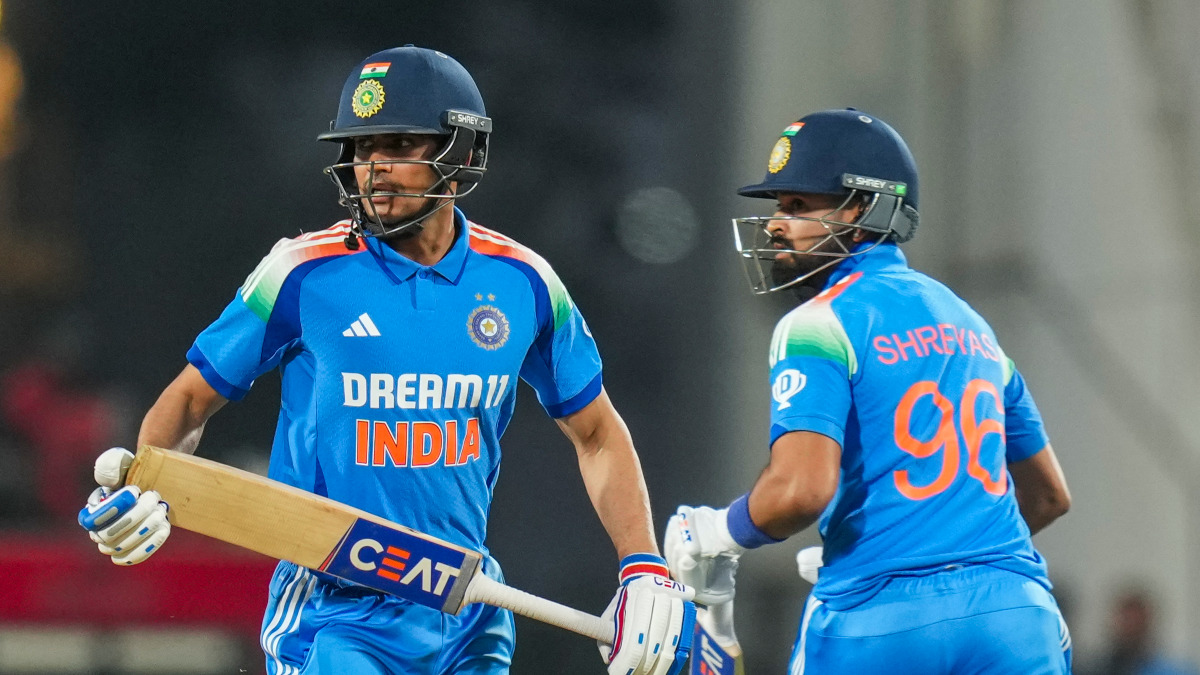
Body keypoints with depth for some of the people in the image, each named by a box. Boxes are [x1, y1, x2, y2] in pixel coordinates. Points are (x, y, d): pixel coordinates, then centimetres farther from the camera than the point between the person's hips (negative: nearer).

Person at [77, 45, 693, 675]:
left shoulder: (523, 283, 2)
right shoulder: (305, 274, -7)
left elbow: (597, 434, 13)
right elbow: (192, 397, 1)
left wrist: (644, 568, 2)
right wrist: (142, 481, -18)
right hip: (334, 616, -3)